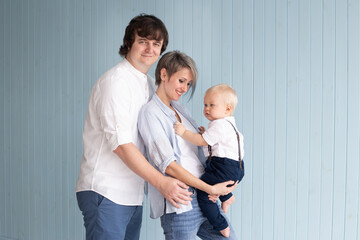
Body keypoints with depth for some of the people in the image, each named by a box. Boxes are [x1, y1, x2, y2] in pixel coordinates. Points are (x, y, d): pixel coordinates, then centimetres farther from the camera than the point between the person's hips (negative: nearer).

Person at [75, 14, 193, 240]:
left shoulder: (149, 83, 15)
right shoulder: (115, 81, -13)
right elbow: (120, 143, -20)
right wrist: (161, 182, -21)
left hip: (133, 193, 8)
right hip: (106, 191, -8)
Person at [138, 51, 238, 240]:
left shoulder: (179, 109, 16)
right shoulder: (150, 113, -9)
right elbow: (167, 165, -17)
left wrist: (223, 189, 6)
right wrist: (210, 189, -17)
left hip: (203, 199, 8)